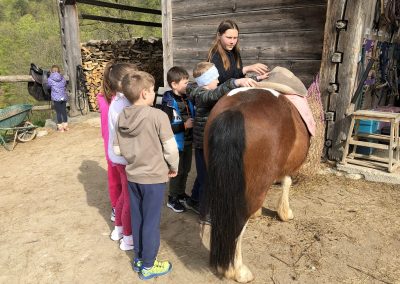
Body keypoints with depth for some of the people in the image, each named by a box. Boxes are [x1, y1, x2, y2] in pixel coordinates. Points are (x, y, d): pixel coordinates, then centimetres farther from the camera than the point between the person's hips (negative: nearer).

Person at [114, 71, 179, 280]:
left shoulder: (121, 118, -2)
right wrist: (174, 168, 1)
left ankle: (138, 258, 36)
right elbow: (171, 148, -16)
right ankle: (148, 266, 24)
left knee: (137, 218, 19)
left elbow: (116, 150, 4)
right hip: (154, 177, -6)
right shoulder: (158, 116, -20)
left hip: (132, 176, 6)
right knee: (151, 222, 9)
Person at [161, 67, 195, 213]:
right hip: (176, 142, -7)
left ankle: (181, 193, 38)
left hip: (188, 141, 7)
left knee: (186, 169, 19)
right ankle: (172, 199, 22)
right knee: (177, 171, 5)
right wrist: (184, 125, -24)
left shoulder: (187, 98, 2)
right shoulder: (168, 103, -19)